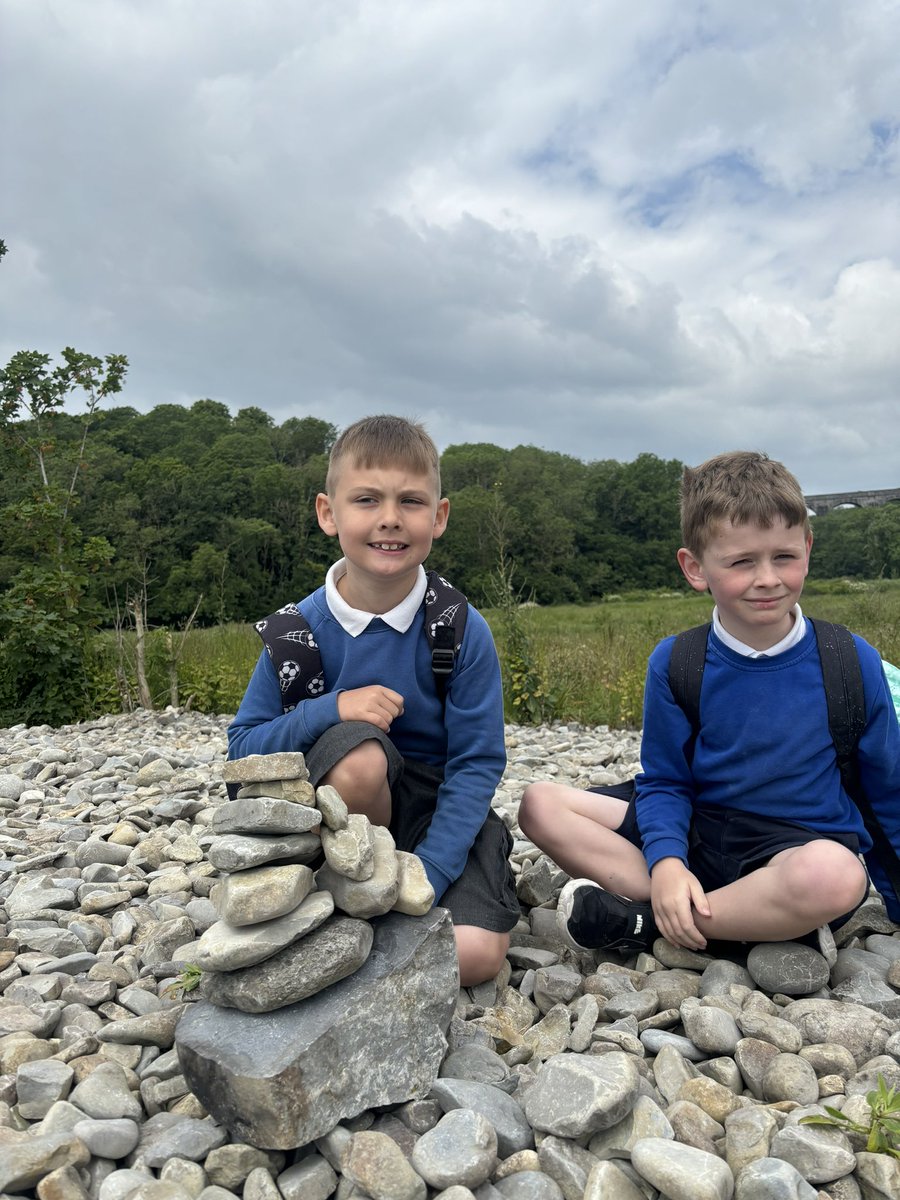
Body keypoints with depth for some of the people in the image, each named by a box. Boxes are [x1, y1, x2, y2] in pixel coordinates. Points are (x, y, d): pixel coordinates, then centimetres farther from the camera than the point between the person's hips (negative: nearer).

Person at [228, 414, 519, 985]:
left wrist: (424, 881, -21)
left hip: (440, 808, 0)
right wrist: (331, 710, -27)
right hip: (346, 805, 1)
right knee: (358, 751, -33)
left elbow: (476, 764, -12)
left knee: (476, 955, -21)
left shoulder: (463, 631, -15)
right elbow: (242, 746, -7)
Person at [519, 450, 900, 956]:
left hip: (801, 844, -2)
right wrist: (666, 861, -20)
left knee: (834, 875, -39)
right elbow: (665, 781, 0)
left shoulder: (853, 662, -6)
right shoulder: (674, 664, -5)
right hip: (697, 831, 2)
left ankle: (642, 924, -17)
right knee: (541, 804, -11)